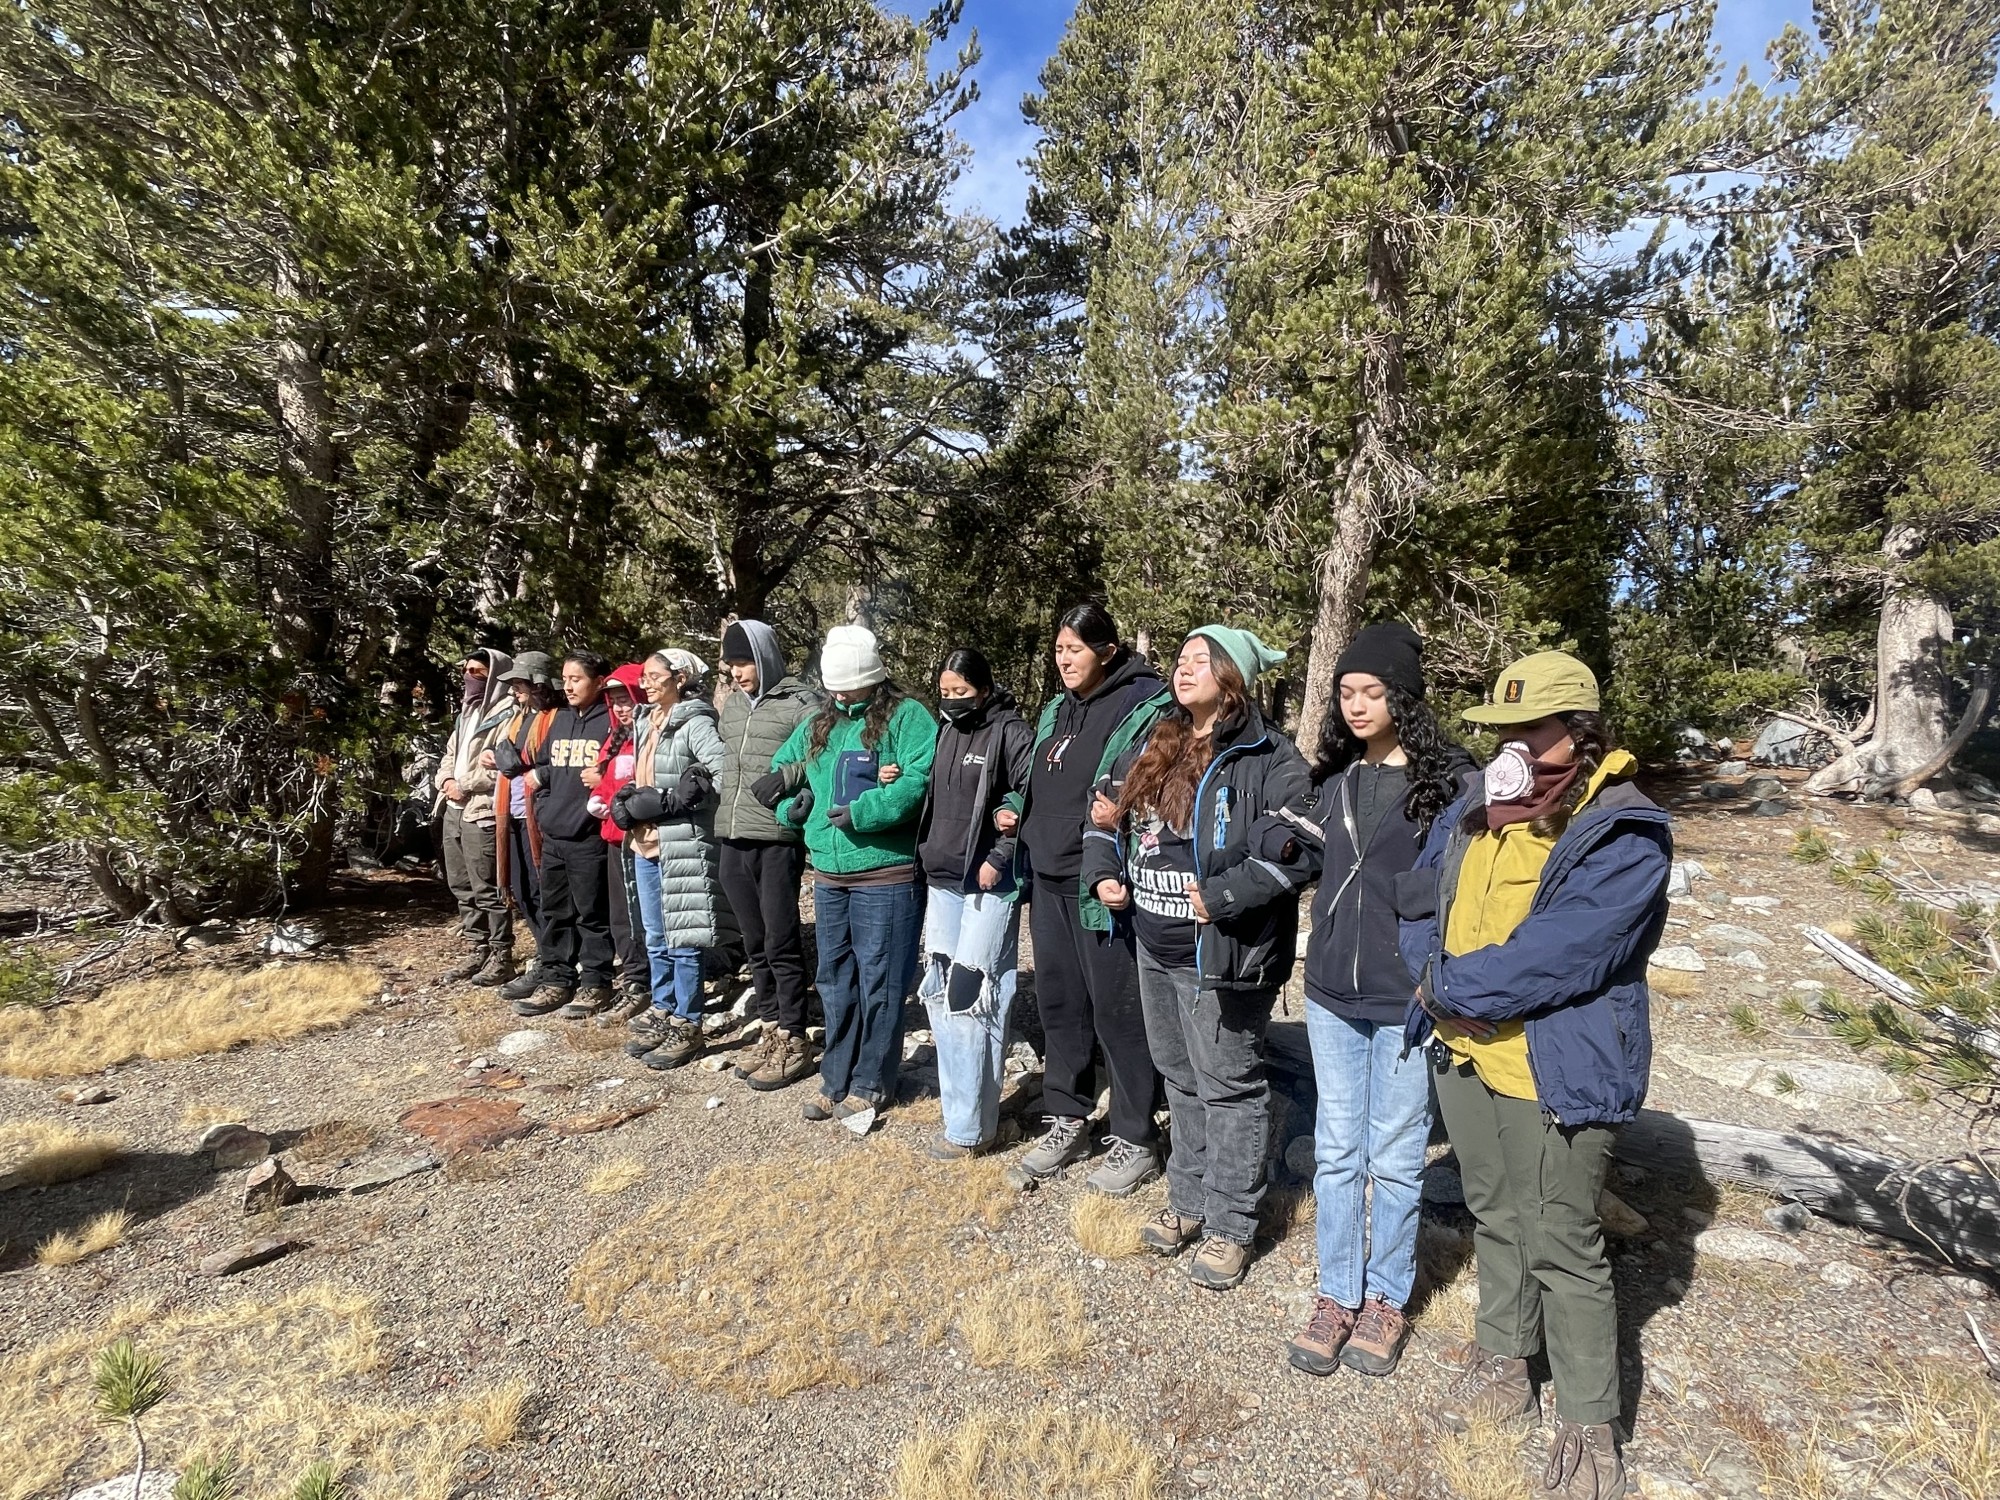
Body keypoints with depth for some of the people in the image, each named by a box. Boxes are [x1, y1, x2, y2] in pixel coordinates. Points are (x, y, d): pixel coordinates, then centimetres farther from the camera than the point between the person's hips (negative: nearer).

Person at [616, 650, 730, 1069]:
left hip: (682, 845, -9)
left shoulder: (694, 723, -12)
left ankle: (686, 1025, 10)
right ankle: (661, 1012, 30)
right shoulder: (647, 723, 14)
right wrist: (629, 800, 3)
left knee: (682, 939, -1)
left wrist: (671, 801, -20)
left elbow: (725, 770, -25)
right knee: (656, 938, 17)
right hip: (646, 844, 9)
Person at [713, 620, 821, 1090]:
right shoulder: (732, 705, 14)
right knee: (755, 943, 14)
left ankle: (793, 1040, 12)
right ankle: (770, 1029, 26)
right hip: (733, 839, 7)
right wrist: (717, 784, 12)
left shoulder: (800, 703, -7)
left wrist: (796, 798, -23)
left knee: (782, 944, 0)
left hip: (777, 839, -7)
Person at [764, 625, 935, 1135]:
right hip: (828, 875, 7)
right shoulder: (819, 723, 14)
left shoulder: (906, 716, -7)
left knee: (879, 983, 3)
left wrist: (862, 811, -24)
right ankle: (838, 1080, 29)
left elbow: (918, 780, -20)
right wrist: (792, 802, 3)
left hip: (884, 875, -7)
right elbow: (780, 772, 23)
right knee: (835, 982, 16)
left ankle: (870, 1084, 18)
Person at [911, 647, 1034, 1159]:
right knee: (938, 992, 10)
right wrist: (920, 844, 11)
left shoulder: (1010, 732, -9)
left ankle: (970, 1126, 4)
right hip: (942, 881, 8)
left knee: (969, 996, -8)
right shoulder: (945, 730, 14)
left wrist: (998, 858, -17)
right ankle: (963, 1102, 24)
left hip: (990, 885, -8)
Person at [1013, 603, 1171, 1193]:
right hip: (1049, 880, 8)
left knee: (1116, 1011, 1)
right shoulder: (1056, 710, 15)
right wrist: (1014, 812, 9)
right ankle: (1067, 1120, 31)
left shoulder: (1144, 707, -10)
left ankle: (1136, 1140, 17)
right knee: (1059, 1002, 15)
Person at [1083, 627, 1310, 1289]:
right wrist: (1105, 872, 6)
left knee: (1229, 1085, 6)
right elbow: (1109, 816, 21)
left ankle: (1230, 1225, 22)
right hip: (1155, 949, 7)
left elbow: (1295, 852, -21)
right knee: (1180, 1077, 20)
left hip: (1222, 956, -7)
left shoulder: (1267, 759, -13)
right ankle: (1188, 1200, 37)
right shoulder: (1151, 747, 10)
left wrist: (1222, 897, -24)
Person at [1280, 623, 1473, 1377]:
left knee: (1394, 1156, 10)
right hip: (1331, 995, 4)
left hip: (1406, 1002, -4)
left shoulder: (1447, 779, -9)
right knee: (1336, 1150, 13)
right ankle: (1337, 1294, 28)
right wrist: (1295, 831, 1)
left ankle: (1386, 1299, 29)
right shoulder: (1332, 778, 6)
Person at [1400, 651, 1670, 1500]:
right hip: (1464, 1054, 7)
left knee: (1562, 1248, 7)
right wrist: (1440, 981, -13)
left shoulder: (1624, 836, -19)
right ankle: (1503, 1367, 42)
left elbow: (1556, 960, -26)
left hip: (1558, 1074, -7)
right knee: (1494, 1217, 22)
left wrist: (1449, 986, -17)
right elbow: (1417, 903, 4)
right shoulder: (1475, 811, 3)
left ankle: (1589, 1427, 27)